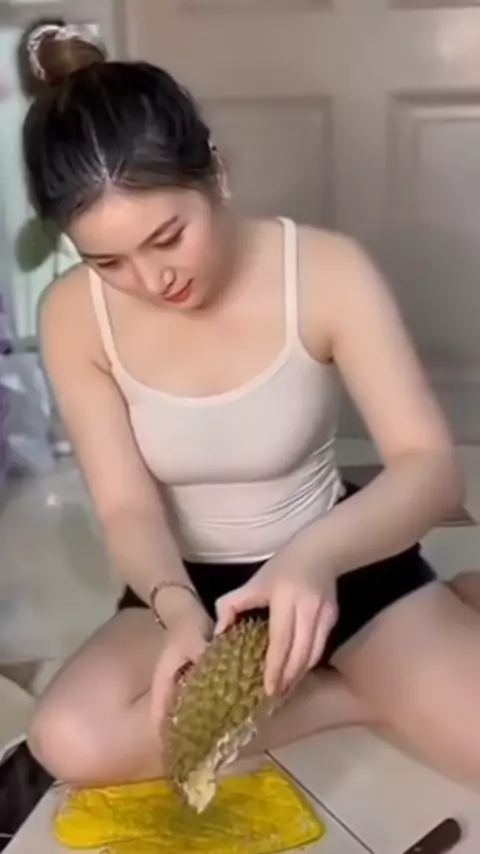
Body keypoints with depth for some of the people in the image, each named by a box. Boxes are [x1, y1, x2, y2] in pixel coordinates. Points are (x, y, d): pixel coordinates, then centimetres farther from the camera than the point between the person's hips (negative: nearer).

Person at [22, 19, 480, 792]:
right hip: (189, 583, 3)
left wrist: (315, 555, -44)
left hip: (339, 563, -2)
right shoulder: (74, 316, -14)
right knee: (71, 742, -25)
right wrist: (177, 609, -34)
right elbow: (128, 507, -12)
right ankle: (366, 695, -8)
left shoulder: (326, 271, -20)